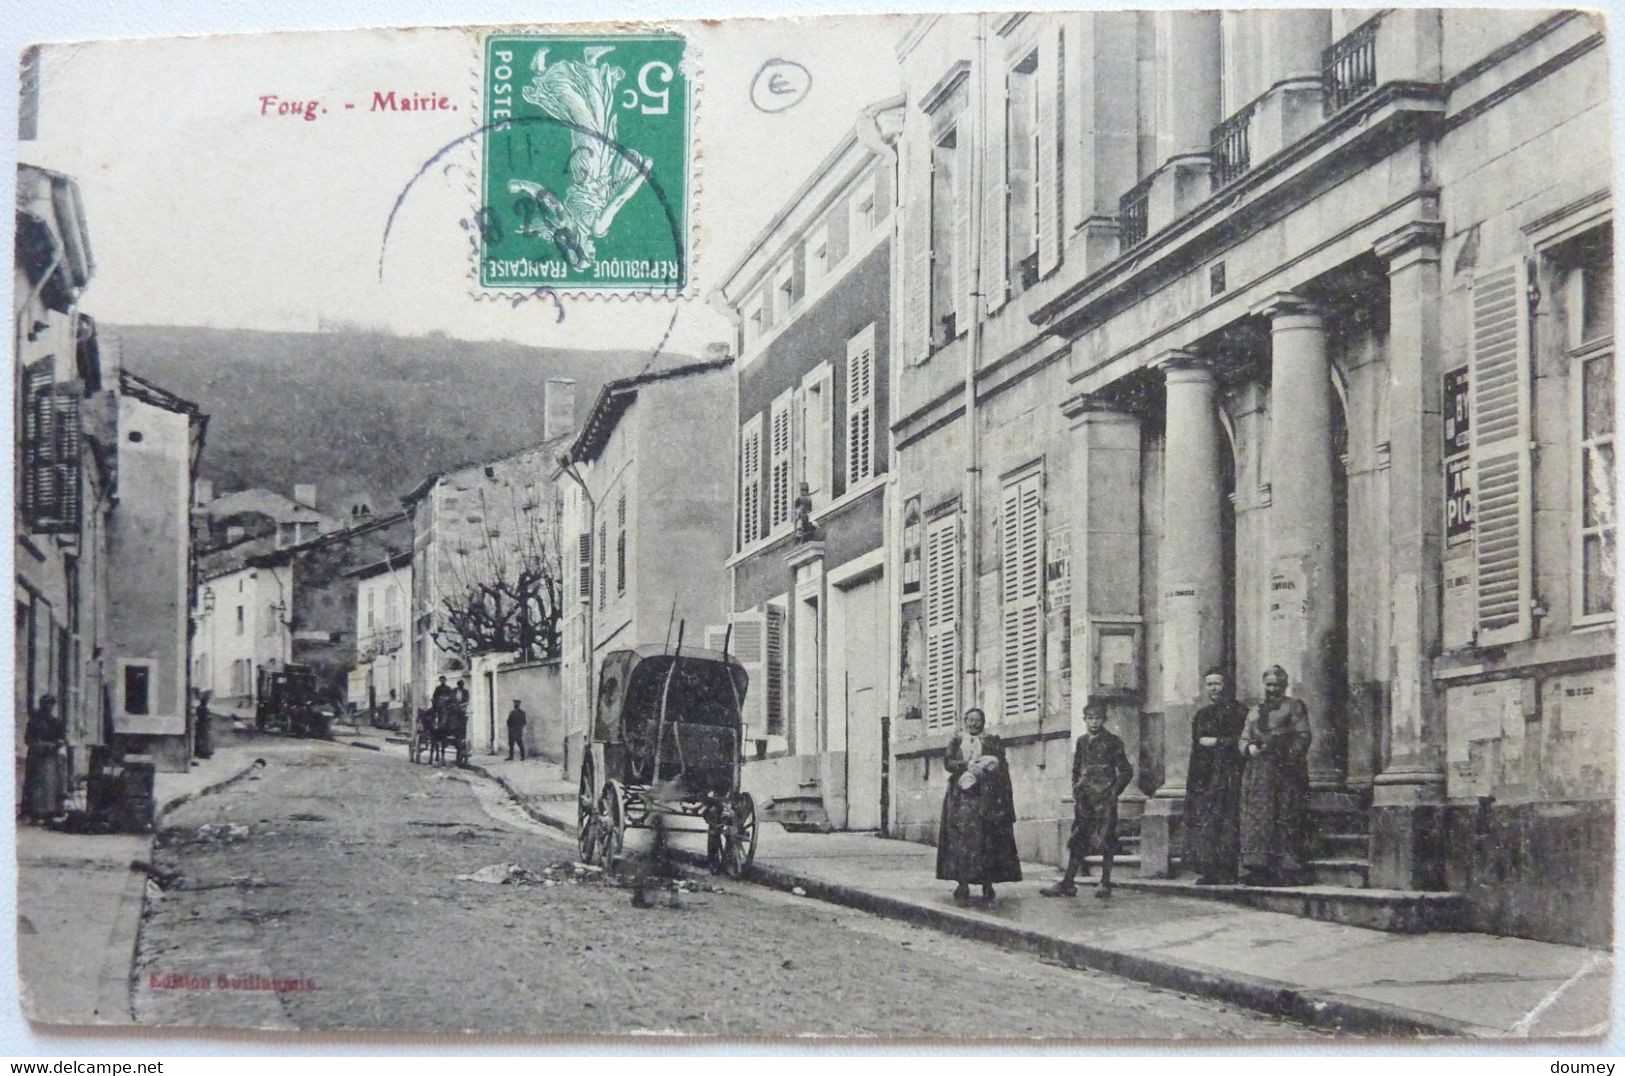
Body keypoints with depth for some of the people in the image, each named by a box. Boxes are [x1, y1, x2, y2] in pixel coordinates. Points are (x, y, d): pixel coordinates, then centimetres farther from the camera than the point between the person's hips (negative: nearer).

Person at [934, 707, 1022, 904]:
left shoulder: (992, 741, 13)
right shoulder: (956, 740, 15)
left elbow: (1001, 768, 5)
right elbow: (947, 762, 3)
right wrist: (967, 765, -12)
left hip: (986, 797, 0)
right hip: (962, 796, 0)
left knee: (988, 840, -8)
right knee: (962, 838, -10)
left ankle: (988, 886, -7)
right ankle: (962, 884, -10)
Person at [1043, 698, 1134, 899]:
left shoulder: (1112, 741, -2)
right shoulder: (1082, 742, 12)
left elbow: (1126, 771, -2)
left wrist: (1113, 792, -8)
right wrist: (1076, 789, 10)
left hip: (1104, 800, -5)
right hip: (1084, 800, 5)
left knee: (1105, 841, -4)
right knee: (1078, 841, 3)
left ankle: (1105, 884, 2)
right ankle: (1067, 883, 2)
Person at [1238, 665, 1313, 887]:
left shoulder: (1294, 707, 8)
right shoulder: (1255, 711, 22)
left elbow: (1302, 737, -2)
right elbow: (1244, 739, 18)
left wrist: (1287, 757, -15)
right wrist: (1250, 748, -5)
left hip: (1284, 773, -4)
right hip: (1258, 774, 4)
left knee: (1285, 822, -8)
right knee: (1256, 821, -5)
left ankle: (1286, 872, -10)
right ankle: (1256, 869, -7)